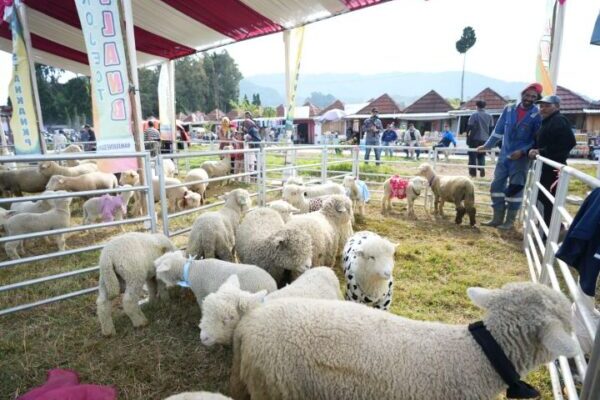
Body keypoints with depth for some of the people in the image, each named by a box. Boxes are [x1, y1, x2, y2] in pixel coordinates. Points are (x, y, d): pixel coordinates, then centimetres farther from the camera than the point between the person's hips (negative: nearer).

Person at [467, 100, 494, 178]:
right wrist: (488, 137, 17)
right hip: (484, 139, 4)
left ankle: (473, 171, 5)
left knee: (473, 155, 5)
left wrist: (467, 134, -1)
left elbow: (469, 126, -11)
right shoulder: (489, 116, 8)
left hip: (475, 138, -4)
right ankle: (482, 169, 3)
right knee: (481, 155, 15)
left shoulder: (474, 115, -7)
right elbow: (491, 128, 10)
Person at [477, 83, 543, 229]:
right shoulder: (509, 109, 3)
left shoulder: (537, 115, -7)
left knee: (514, 189, 1)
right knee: (497, 185, 5)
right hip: (504, 155, 4)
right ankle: (497, 218, 16)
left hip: (520, 157, -4)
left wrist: (523, 151, -19)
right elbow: (499, 130, 12)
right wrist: (487, 145, 13)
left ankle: (510, 221, 12)